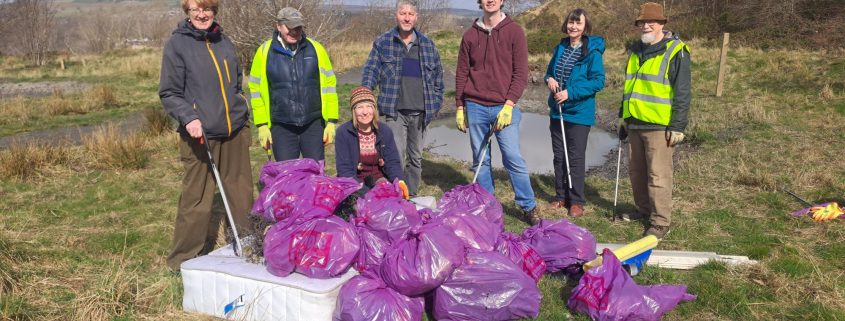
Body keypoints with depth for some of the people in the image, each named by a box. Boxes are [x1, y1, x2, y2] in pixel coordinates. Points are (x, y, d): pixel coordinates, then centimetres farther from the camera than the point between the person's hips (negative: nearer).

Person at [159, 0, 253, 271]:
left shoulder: (224, 42, 11)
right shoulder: (177, 44, -4)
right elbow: (169, 93, -7)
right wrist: (188, 118, -22)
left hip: (235, 131, 5)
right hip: (200, 134, -5)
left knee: (242, 193, 12)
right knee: (196, 198, 0)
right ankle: (183, 259, 15)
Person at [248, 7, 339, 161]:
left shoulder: (316, 49, 1)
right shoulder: (264, 51, 0)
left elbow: (329, 85, 4)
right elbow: (256, 89, 3)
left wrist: (331, 121, 0)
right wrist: (262, 125, -1)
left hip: (313, 125, 1)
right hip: (281, 127, 0)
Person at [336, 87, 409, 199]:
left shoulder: (385, 131, 1)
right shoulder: (343, 132, -9)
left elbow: (393, 162, 1)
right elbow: (344, 169, -12)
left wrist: (400, 181, -23)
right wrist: (364, 191, -28)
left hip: (379, 178, 3)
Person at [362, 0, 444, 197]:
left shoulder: (427, 45, 11)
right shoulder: (383, 43, 4)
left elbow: (438, 76, 16)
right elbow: (370, 72, 1)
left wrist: (436, 104, 11)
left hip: (420, 112, 3)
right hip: (395, 111, -3)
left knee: (416, 157, 11)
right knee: (396, 157, -11)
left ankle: (412, 196, 23)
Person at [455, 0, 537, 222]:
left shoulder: (514, 32, 1)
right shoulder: (470, 35, 8)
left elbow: (521, 72, -4)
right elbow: (462, 73, 11)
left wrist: (509, 105, -12)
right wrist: (459, 107, 7)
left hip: (504, 107, -2)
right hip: (475, 107, 3)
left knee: (514, 159, -5)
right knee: (480, 160, 7)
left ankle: (528, 207, 8)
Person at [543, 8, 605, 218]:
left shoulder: (592, 51, -11)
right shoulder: (561, 48, 8)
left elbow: (599, 81, -16)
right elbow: (550, 71, 19)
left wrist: (571, 92, -22)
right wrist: (549, 79, -5)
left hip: (579, 113, -6)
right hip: (557, 111, 6)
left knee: (576, 158, 1)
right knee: (558, 156, 13)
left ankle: (576, 201, 12)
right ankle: (561, 196, 25)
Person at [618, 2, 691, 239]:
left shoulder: (676, 52, -8)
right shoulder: (636, 50, 14)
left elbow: (683, 93, -10)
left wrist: (677, 126, -14)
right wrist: (623, 117, 21)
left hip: (659, 126, -7)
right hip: (635, 123, 7)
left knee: (658, 176, -5)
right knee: (636, 171, 15)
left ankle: (661, 222, 3)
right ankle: (644, 209, 32)